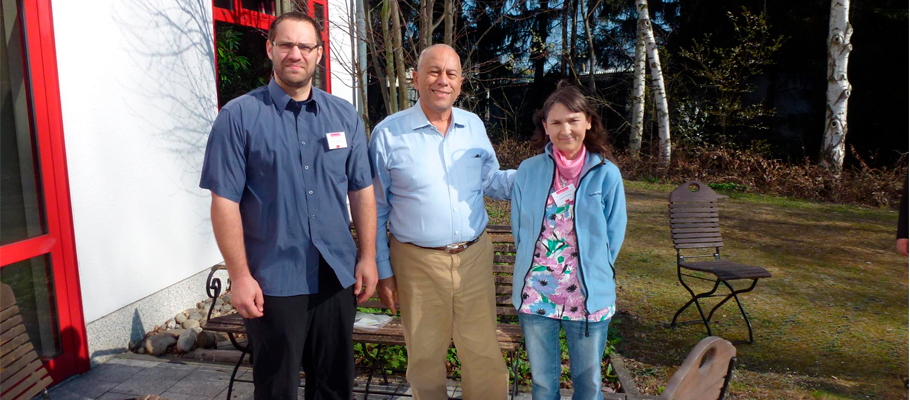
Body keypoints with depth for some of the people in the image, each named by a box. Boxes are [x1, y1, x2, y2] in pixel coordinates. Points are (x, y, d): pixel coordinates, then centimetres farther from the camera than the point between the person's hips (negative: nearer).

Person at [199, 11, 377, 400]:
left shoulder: (345, 116, 4)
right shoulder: (239, 117, -7)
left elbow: (362, 191, 7)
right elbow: (225, 202, -8)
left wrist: (368, 257, 3)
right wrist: (240, 276, -10)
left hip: (337, 276, 3)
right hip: (273, 281, -3)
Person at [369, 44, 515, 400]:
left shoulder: (474, 126, 5)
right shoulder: (388, 133, -6)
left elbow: (491, 182, 15)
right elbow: (375, 209, -1)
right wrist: (383, 271, -1)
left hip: (474, 256, 3)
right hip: (417, 263, -2)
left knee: (484, 353, 10)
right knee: (425, 356, 14)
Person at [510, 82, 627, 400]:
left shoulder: (606, 174, -5)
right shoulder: (528, 171, -1)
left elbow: (614, 236, 1)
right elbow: (519, 229, 7)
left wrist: (594, 275, -1)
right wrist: (532, 268, 3)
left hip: (589, 297, -1)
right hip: (534, 294, 1)